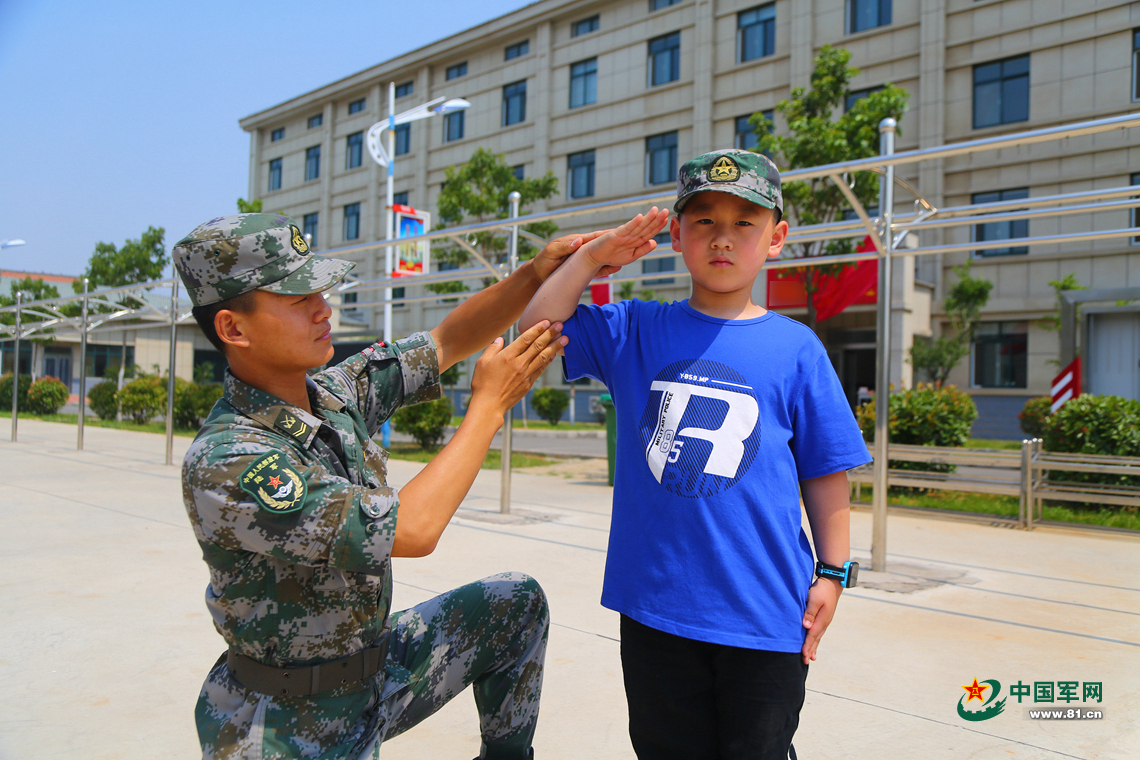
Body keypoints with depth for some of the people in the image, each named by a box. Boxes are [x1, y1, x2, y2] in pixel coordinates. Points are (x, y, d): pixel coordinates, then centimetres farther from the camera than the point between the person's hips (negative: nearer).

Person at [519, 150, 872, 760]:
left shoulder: (796, 348, 0)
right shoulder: (632, 332, 3)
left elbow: (825, 472, 4)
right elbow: (537, 328, 1)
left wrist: (832, 571, 3)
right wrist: (594, 256, -4)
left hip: (765, 612, -1)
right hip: (654, 604, 1)